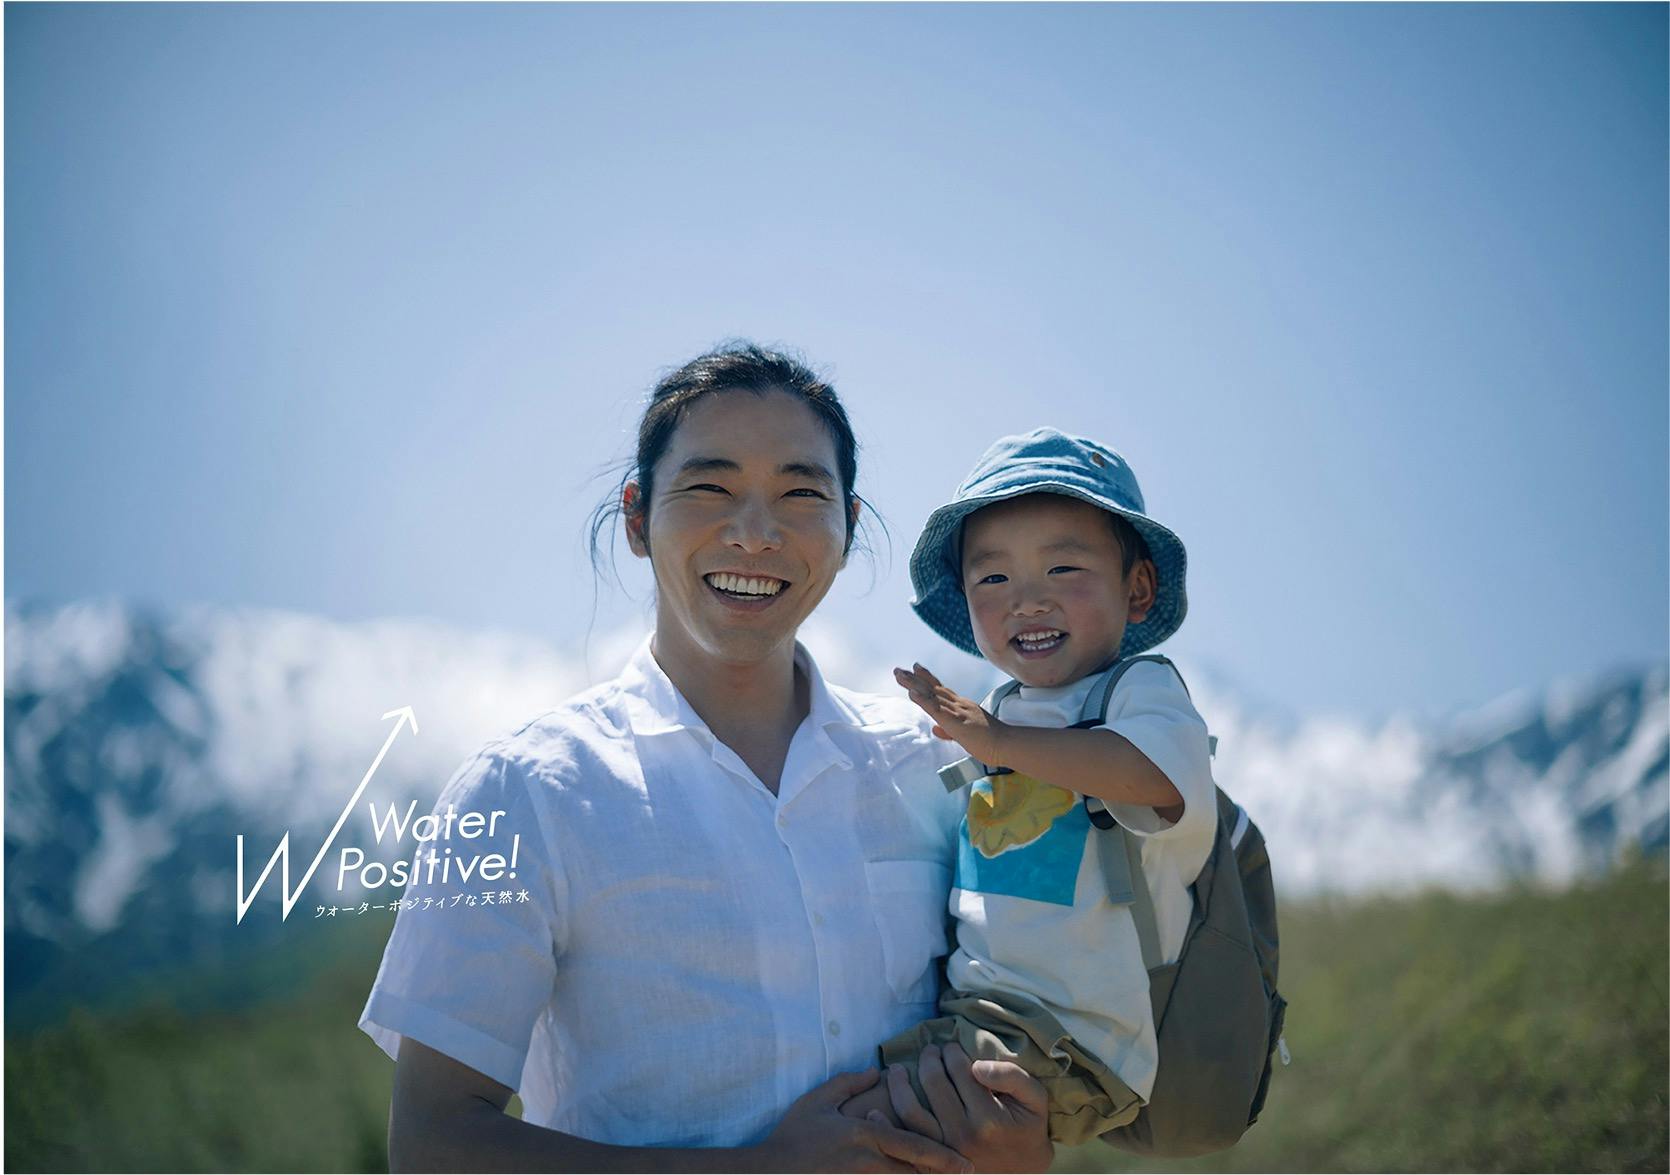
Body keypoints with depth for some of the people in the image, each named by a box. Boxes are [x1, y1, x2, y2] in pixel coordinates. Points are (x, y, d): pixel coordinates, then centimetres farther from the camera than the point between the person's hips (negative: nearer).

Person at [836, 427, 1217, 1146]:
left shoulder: (1142, 686, -2)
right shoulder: (1003, 710, 20)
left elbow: (1160, 773, -27)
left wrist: (996, 741, -24)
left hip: (1069, 1039, -8)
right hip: (971, 1009, 9)